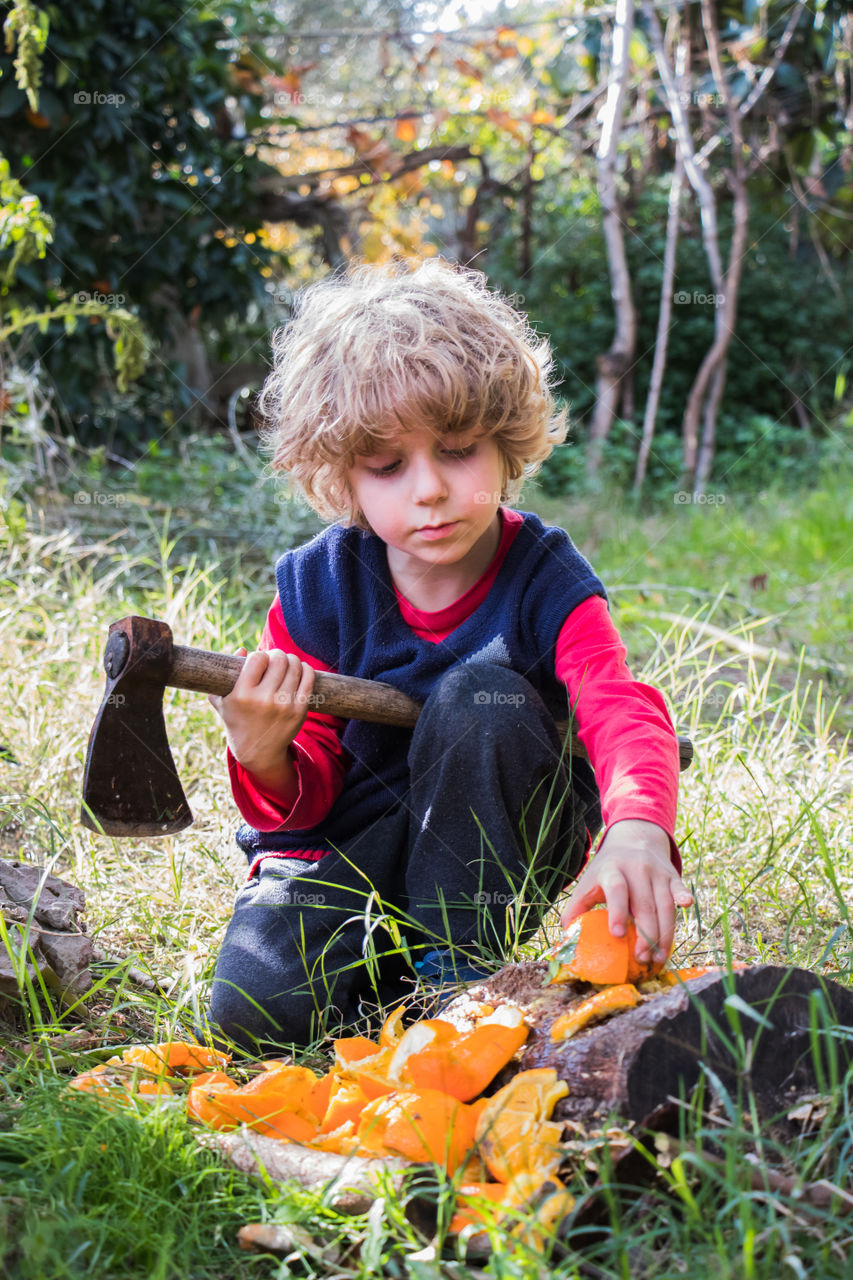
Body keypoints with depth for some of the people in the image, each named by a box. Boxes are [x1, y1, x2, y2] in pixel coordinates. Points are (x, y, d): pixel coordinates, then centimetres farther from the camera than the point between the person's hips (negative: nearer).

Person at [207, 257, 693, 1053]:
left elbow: (622, 712, -32)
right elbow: (304, 797, -6)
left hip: (495, 847, 0)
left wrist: (637, 829, -55)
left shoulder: (544, 577, -13)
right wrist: (265, 761, -32)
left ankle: (459, 962, -16)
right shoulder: (318, 589, -9)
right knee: (257, 1008, -25)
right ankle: (389, 955, 7)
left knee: (481, 693, -30)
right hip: (354, 839, 1)